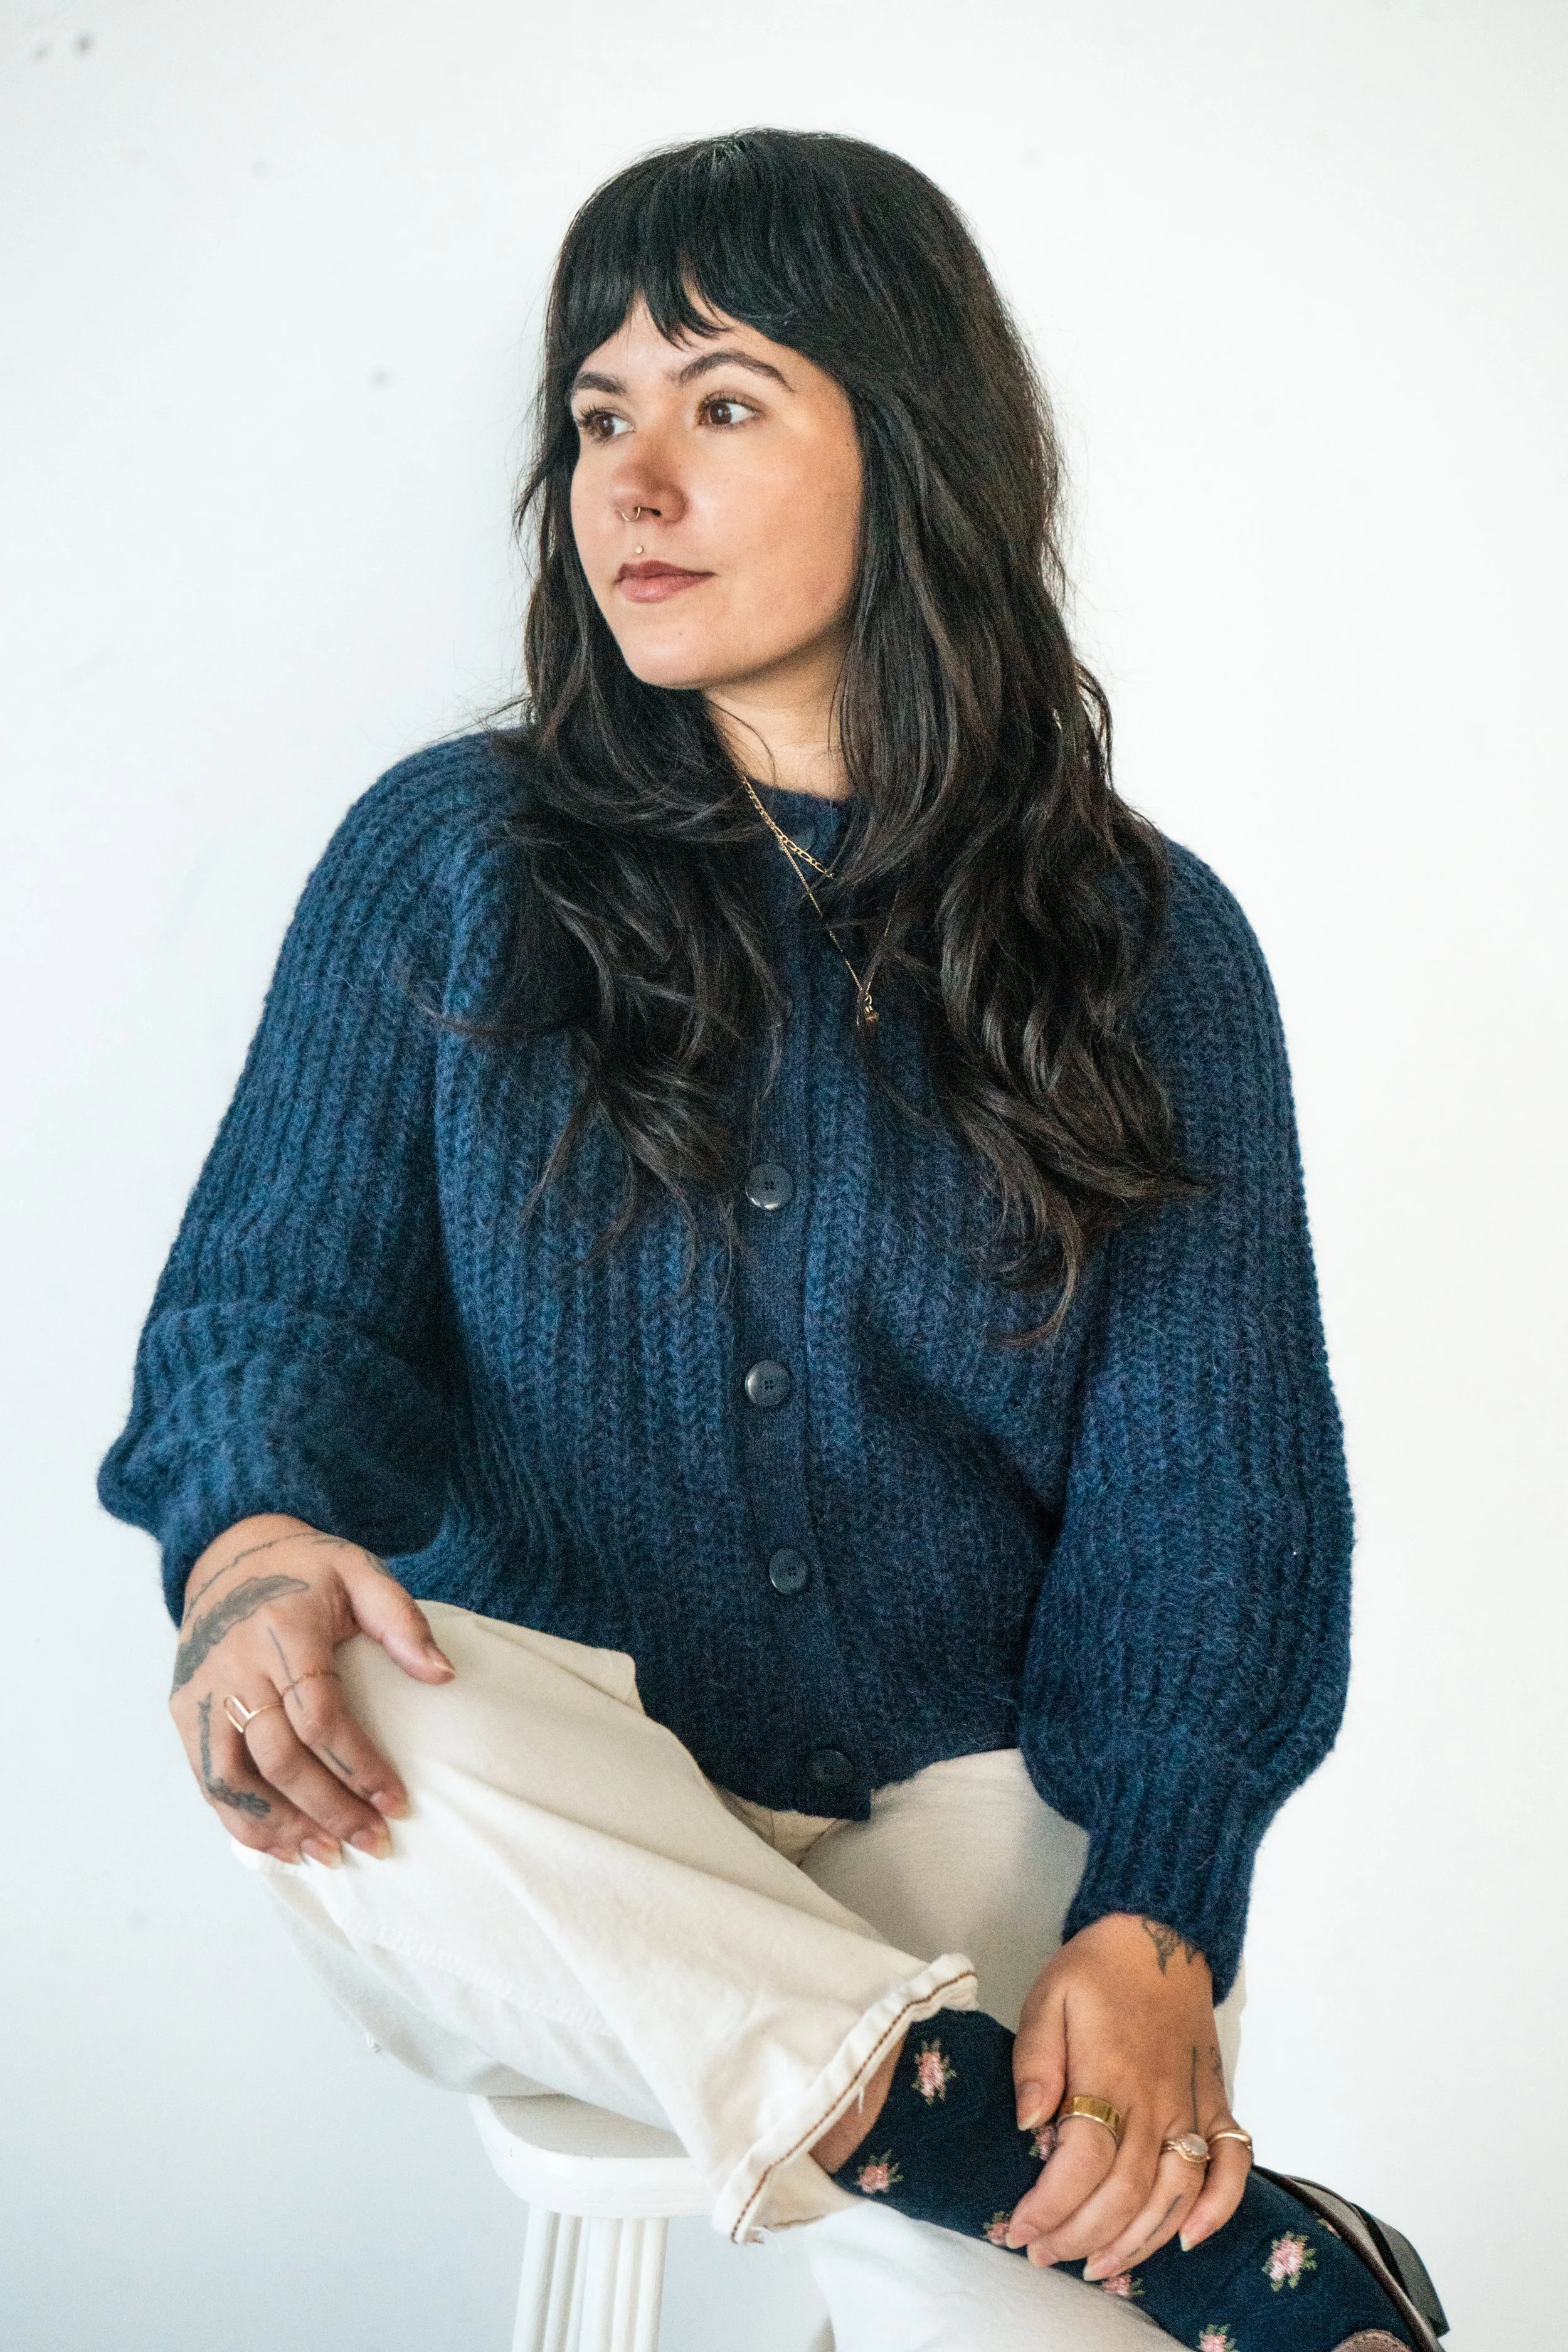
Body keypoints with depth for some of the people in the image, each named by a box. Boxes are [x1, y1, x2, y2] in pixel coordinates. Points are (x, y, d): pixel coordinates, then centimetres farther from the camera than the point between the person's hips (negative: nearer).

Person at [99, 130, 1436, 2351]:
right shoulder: (445, 861, 5)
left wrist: (1152, 1923, -20)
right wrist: (251, 1533, -25)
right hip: (571, 1837, 3)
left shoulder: (1150, 948, 3)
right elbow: (275, 1286, 1)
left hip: (963, 1810, -2)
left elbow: (1212, 1496, -3)